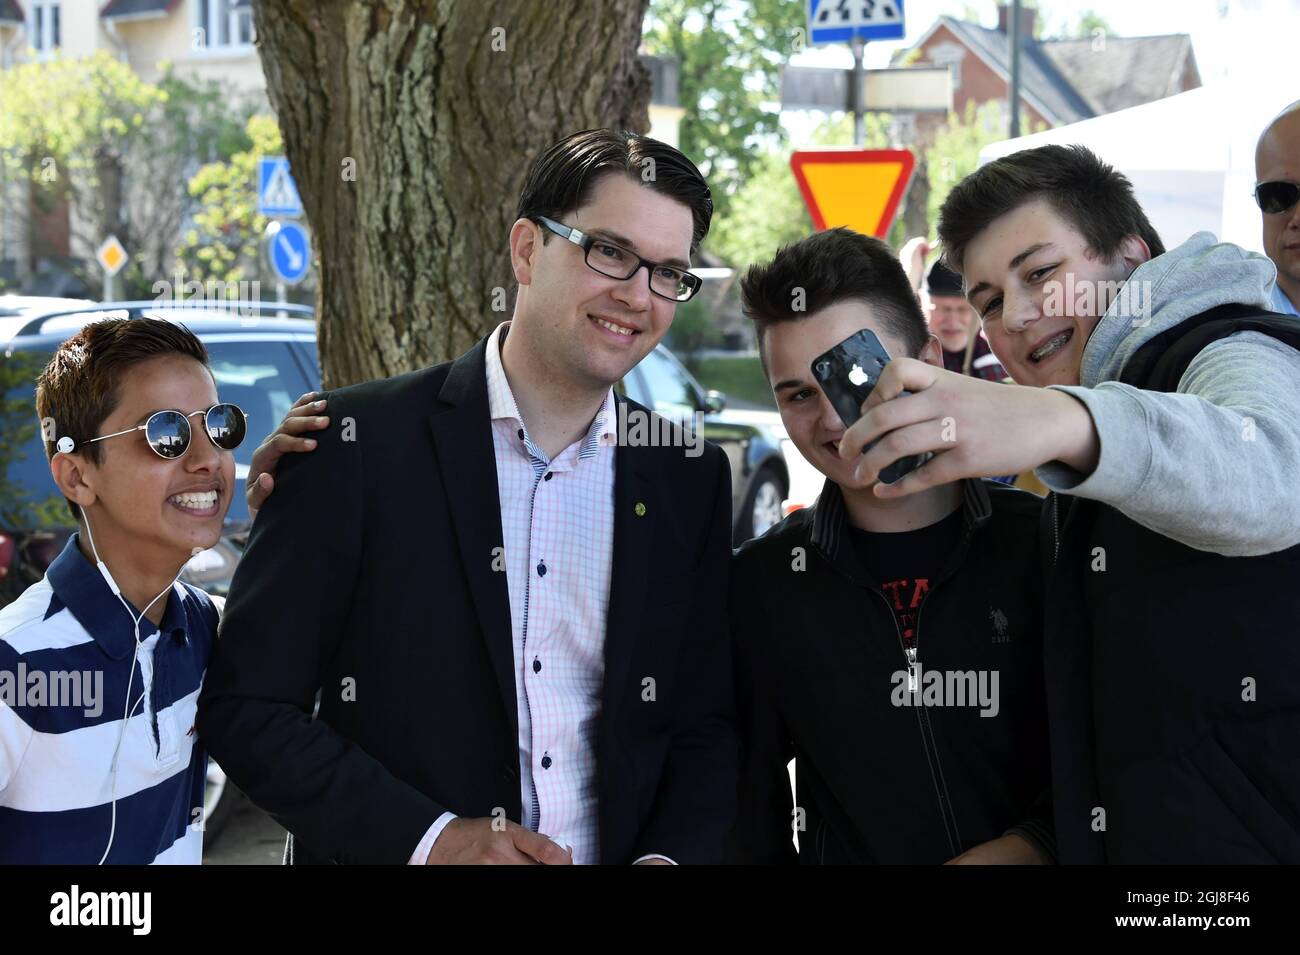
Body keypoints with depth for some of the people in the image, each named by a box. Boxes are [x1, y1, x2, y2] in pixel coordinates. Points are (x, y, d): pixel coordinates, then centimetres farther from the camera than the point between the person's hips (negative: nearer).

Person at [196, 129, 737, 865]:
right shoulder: (360, 441, -11)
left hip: (615, 849, 3)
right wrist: (429, 839, -19)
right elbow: (246, 708, -10)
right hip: (403, 853, -3)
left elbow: (706, 727, 5)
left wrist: (669, 855, -13)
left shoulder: (690, 479, 0)